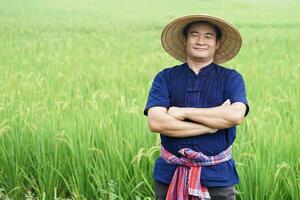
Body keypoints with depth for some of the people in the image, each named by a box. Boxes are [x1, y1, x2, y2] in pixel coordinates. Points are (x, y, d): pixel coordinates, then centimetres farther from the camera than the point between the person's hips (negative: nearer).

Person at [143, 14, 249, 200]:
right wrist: (210, 126, -13)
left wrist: (184, 112, -13)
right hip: (171, 174, 1)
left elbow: (236, 115, -16)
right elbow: (155, 122, -11)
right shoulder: (165, 78, 3)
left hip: (217, 176, -1)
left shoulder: (231, 78, 2)